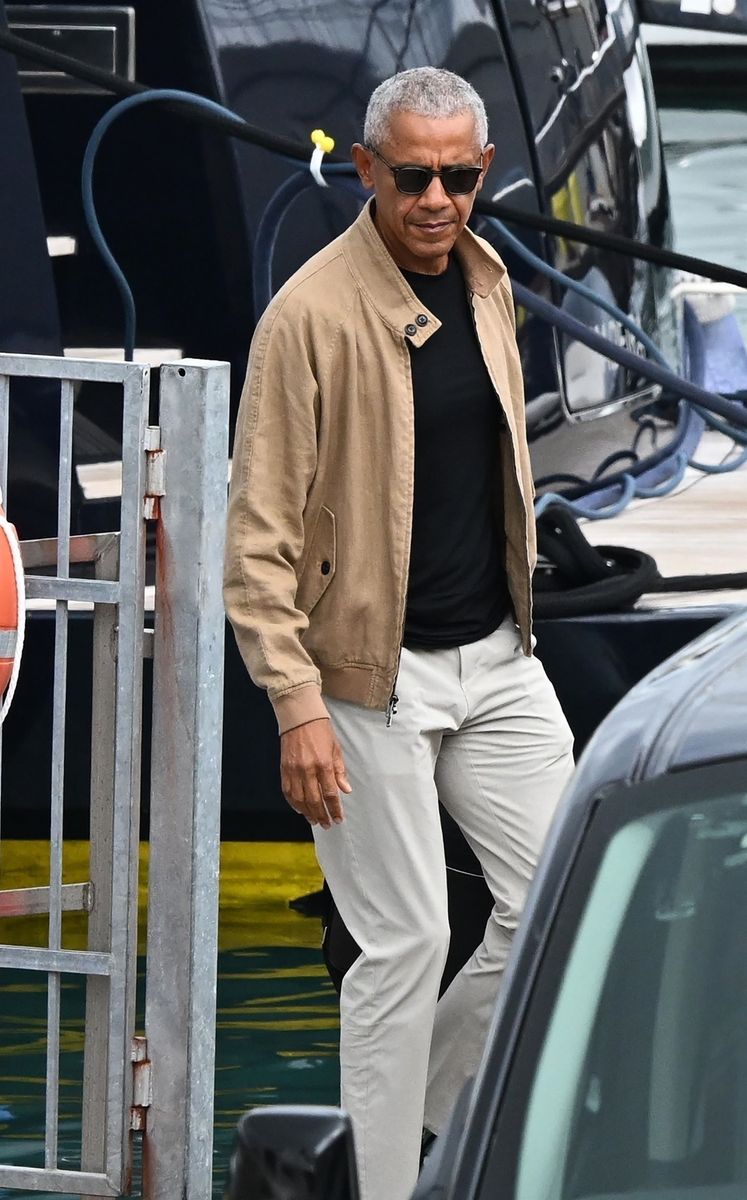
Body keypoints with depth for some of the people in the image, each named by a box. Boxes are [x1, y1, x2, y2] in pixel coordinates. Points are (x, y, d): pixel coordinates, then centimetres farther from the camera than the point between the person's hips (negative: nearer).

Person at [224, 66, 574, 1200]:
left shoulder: (486, 282, 7)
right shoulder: (313, 314, -15)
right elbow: (259, 533, -15)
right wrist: (298, 706, -20)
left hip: (497, 662, 7)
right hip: (374, 679, -7)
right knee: (406, 943, -3)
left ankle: (426, 1101, 24)